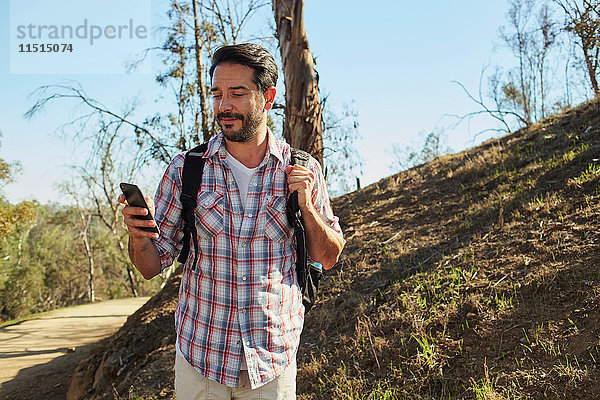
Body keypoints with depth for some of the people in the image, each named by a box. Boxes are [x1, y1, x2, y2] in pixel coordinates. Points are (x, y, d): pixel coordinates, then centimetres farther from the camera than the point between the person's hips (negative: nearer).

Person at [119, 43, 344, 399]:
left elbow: (328, 258, 3)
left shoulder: (303, 170, -5)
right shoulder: (186, 170, -6)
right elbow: (153, 265, 0)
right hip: (200, 357, 1)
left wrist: (306, 207, -14)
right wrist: (138, 236, -22)